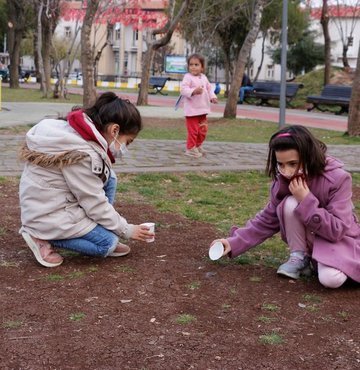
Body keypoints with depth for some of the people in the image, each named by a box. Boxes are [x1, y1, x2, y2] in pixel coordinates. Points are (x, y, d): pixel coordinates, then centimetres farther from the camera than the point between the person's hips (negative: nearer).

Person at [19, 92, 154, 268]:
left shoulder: (75, 133, 2)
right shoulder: (82, 154, -27)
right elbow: (95, 204, -19)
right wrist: (127, 230, -8)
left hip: (47, 203, 9)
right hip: (49, 216, -9)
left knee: (109, 178, 4)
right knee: (109, 242, -5)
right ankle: (43, 237, -1)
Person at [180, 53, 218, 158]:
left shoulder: (204, 77, 10)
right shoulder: (188, 77, -12)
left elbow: (209, 88, 21)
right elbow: (183, 89, -23)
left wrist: (212, 97, 5)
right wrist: (194, 91, -38)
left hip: (203, 109, 7)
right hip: (192, 110, -7)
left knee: (203, 130, 16)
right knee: (193, 130, -5)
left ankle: (198, 146, 33)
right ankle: (190, 148, 8)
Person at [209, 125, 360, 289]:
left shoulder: (338, 178, -27)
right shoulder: (283, 180, -14)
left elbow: (337, 231, -27)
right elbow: (267, 219, -6)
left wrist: (307, 201, -34)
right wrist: (234, 242, -16)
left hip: (340, 238, -4)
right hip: (309, 237, 4)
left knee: (330, 279, -36)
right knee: (290, 203, -28)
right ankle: (299, 258, -8)